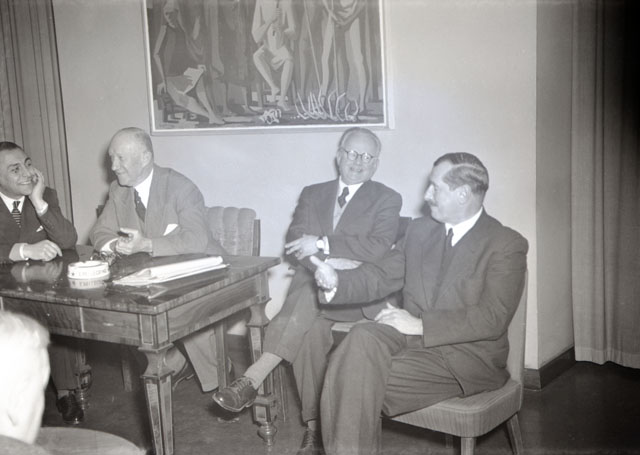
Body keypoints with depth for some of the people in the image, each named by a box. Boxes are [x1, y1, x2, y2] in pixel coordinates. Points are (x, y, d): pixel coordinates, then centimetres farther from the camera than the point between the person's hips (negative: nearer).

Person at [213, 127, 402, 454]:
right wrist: (327, 262, -17)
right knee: (312, 327, -31)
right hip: (310, 286, 3)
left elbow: (379, 247, -9)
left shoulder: (387, 200, 8)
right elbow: (295, 241, 3)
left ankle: (253, 379, -37)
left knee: (312, 293, -35)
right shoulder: (313, 194, 18)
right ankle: (314, 424, -24)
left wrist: (323, 244, -15)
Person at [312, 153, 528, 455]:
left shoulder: (507, 245, -6)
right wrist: (338, 281, -5)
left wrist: (420, 325, -20)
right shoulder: (420, 230, 14)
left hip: (466, 354, -5)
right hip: (411, 335, 5)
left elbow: (493, 318, -16)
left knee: (362, 381, -26)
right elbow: (381, 276, 15)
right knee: (362, 338, -27)